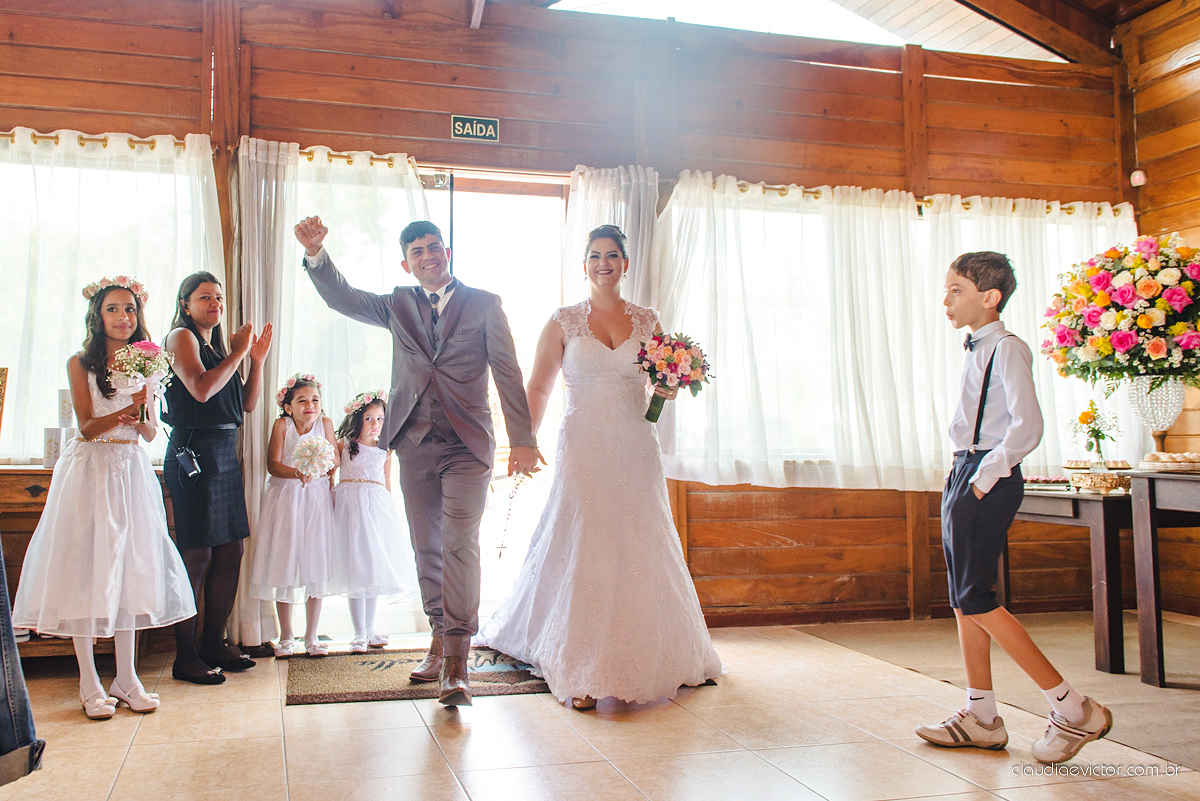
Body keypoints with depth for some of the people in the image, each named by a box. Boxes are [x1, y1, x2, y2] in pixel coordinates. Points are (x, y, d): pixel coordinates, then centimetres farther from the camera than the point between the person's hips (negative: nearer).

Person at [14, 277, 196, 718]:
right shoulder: (80, 364, -2)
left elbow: (151, 432, 9)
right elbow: (87, 427, -8)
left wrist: (139, 416, -12)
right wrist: (130, 408, -22)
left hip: (132, 472, 4)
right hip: (90, 471, -4)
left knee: (130, 567, 6)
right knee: (85, 569, -2)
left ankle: (127, 678, 13)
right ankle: (90, 684, 7)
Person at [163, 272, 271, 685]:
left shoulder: (218, 346, 20)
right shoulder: (181, 337, -2)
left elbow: (247, 403, 17)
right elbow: (200, 389, -18)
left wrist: (257, 359, 7)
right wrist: (239, 352, -10)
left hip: (226, 454, 8)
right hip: (194, 454, -8)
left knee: (230, 553, 9)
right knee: (198, 555, -8)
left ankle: (214, 643, 19)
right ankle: (185, 656, 0)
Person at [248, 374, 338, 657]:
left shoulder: (325, 423, 0)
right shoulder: (282, 425, -5)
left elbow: (335, 462, 0)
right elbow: (273, 465, -12)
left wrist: (322, 463, -19)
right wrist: (297, 473, -28)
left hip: (317, 498, 1)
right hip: (285, 498, -1)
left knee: (315, 565, 3)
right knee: (284, 567, 2)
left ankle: (311, 636, 15)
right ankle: (286, 637, 16)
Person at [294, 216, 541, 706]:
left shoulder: (484, 304, 3)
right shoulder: (398, 305, 14)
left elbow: (507, 373, -2)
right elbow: (341, 297, 5)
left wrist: (522, 439, -8)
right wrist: (316, 253, -14)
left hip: (466, 445, -4)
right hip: (415, 445, 4)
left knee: (459, 545, -13)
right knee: (427, 549, 10)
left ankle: (456, 664, -13)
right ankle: (440, 642, 24)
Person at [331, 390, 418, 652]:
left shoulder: (384, 450, 11)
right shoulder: (343, 444, 3)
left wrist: (389, 509, 14)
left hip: (377, 507, 3)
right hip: (349, 505, -3)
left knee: (375, 567, 6)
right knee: (355, 569, -6)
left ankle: (369, 630, 17)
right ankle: (359, 633, 0)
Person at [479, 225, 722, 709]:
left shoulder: (647, 322, 11)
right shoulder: (563, 322, 5)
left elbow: (665, 386, 20)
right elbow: (538, 387, 6)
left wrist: (670, 388, -3)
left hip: (635, 452, 2)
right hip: (583, 451, -2)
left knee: (639, 553, 4)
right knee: (582, 552, -5)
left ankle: (645, 660, 19)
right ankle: (582, 673, 3)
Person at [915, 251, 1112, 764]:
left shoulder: (1007, 350, -11)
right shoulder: (975, 350, 16)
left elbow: (1027, 427, -21)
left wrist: (987, 476, -20)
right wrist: (965, 476, 11)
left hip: (989, 480, -9)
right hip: (964, 473, 9)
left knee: (976, 600, -10)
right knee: (963, 599, 10)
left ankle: (1073, 708, -1)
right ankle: (981, 716, 18)